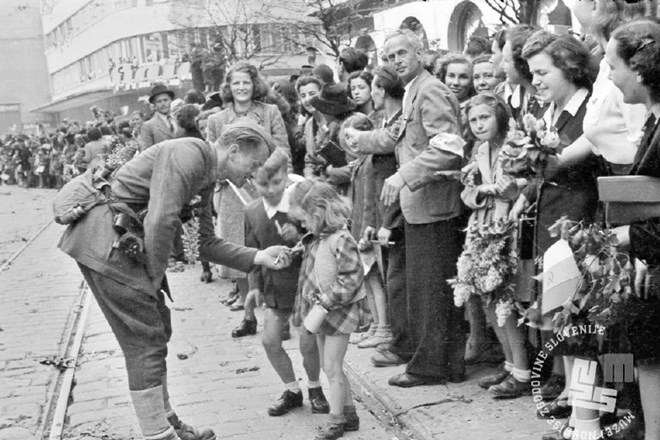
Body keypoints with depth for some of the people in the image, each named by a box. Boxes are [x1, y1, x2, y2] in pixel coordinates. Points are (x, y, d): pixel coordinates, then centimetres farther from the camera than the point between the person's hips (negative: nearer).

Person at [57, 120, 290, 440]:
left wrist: (257, 257, 6)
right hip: (104, 242, -11)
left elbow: (204, 242, 14)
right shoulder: (189, 155, -19)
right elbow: (159, 224, -27)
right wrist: (156, 276, -13)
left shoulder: (205, 179, 13)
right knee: (145, 341, -6)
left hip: (127, 242, 11)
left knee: (157, 329, 16)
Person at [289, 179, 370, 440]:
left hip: (339, 311, -9)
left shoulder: (341, 240, -21)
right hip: (320, 311, 9)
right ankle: (349, 413, 27)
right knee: (329, 366, 15)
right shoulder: (315, 239, 6)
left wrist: (325, 301, -24)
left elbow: (351, 279, -24)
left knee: (332, 368, -2)